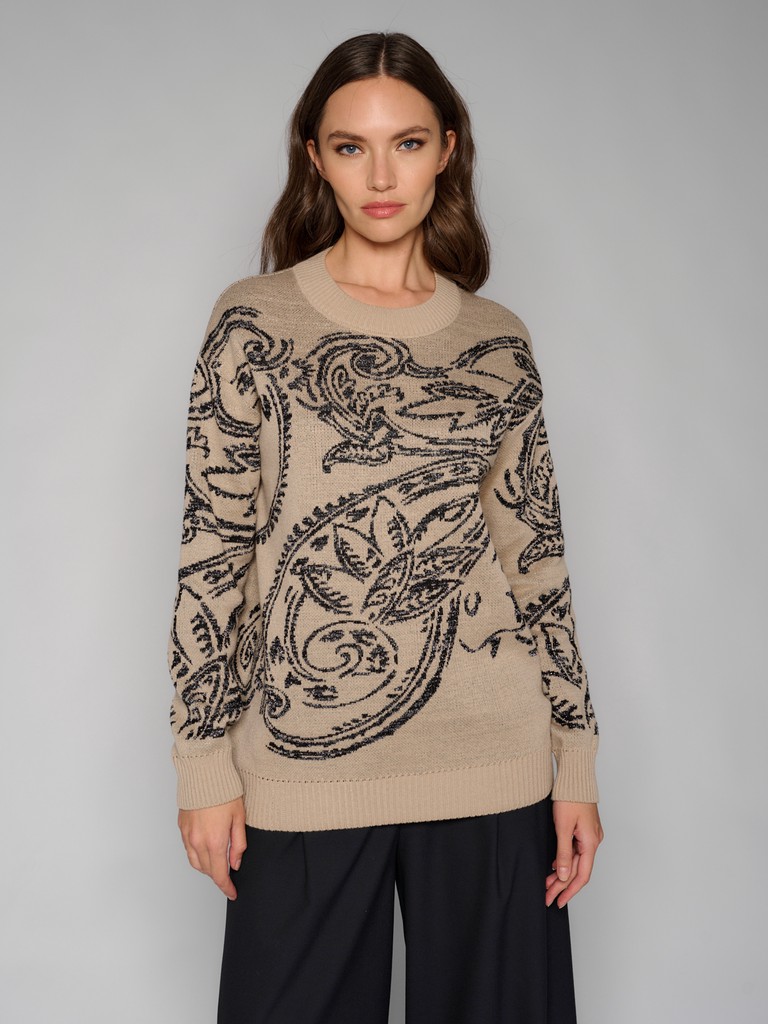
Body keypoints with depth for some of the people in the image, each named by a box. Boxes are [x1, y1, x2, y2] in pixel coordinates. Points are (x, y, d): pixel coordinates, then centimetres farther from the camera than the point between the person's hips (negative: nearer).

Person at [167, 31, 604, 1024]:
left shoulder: (499, 344, 6)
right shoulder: (255, 322, 0)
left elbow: (534, 556, 7)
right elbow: (211, 548, -2)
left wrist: (576, 762, 5)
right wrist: (205, 763, -4)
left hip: (488, 760, 2)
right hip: (304, 753, -1)